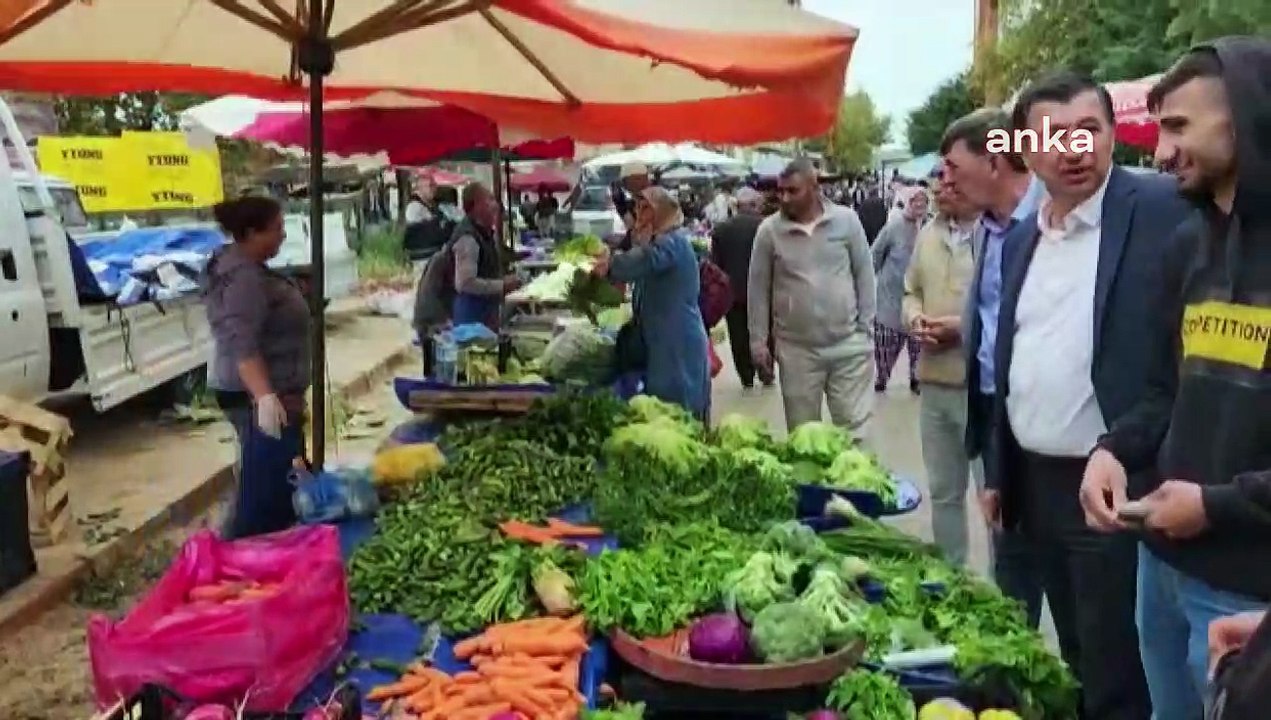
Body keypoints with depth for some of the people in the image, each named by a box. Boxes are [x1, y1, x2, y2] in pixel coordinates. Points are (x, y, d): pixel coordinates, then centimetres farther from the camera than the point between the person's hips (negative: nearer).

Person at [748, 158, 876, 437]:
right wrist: (758, 341, 2)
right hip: (797, 349, 0)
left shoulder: (847, 220, -3)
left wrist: (865, 328, 2)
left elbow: (864, 275, 4)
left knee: (853, 426, 6)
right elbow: (758, 289, 2)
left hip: (848, 344, 0)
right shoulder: (769, 230, -4)